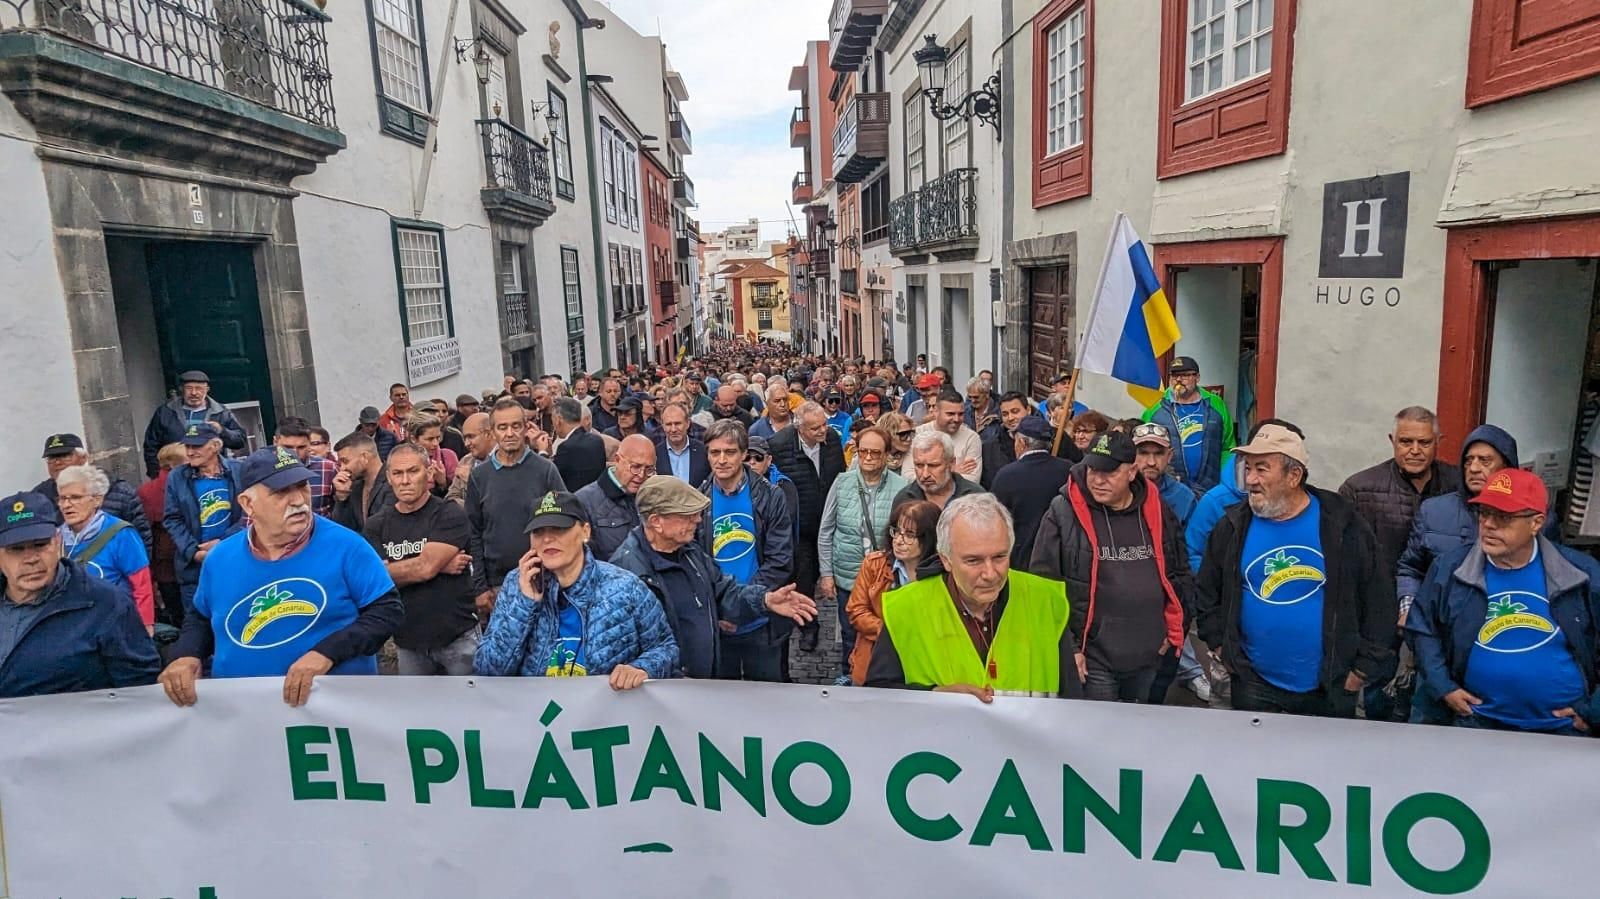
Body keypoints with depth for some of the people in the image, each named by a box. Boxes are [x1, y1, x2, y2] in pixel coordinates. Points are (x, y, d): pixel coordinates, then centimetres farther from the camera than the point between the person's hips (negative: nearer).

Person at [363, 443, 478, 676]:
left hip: (457, 636, -4)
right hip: (407, 641, 4)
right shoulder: (376, 525, 5)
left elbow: (426, 567, -19)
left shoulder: (450, 515, -8)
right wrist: (439, 565, -14)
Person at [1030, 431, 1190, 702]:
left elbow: (1180, 573, 15)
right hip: (1091, 658, -4)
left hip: (1149, 655, 5)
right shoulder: (1063, 513, -10)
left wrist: (1176, 628, 8)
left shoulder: (1157, 511, 3)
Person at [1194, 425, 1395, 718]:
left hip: (1330, 689, -1)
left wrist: (1365, 666, -2)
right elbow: (1208, 592, 8)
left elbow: (1378, 597, -2)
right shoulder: (1234, 526, -3)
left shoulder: (1340, 524, -7)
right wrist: (1220, 646, 3)